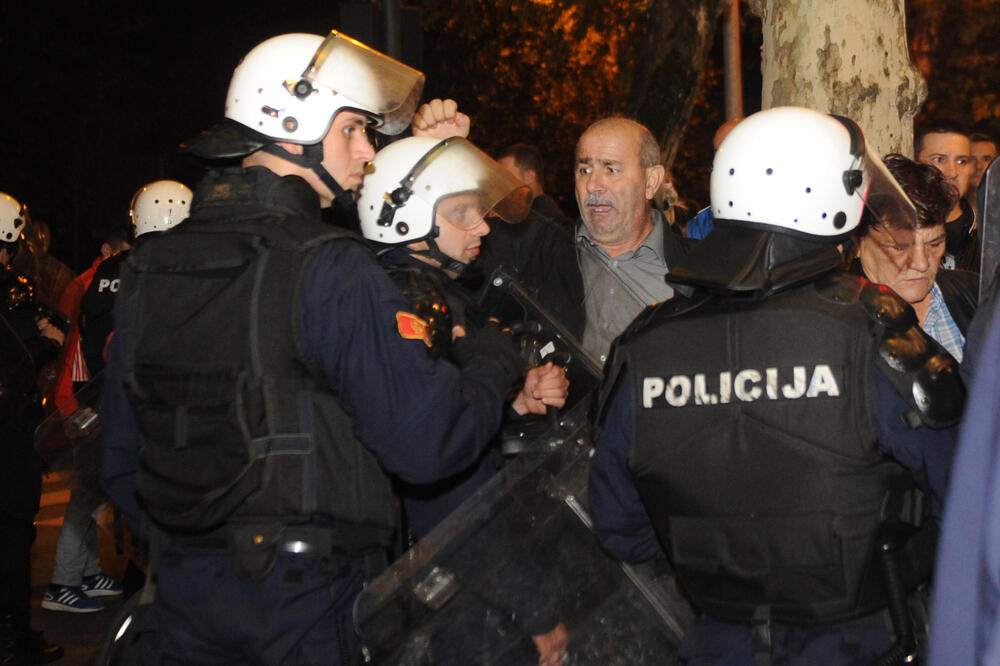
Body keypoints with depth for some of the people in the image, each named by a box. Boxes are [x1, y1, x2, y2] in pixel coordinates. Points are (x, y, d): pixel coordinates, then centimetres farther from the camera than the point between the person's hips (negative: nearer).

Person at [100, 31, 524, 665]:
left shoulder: (145, 268, 5)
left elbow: (121, 461, 13)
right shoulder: (332, 271, -17)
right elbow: (428, 440, -21)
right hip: (303, 603, -6)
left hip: (183, 592, 6)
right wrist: (498, 356, -3)